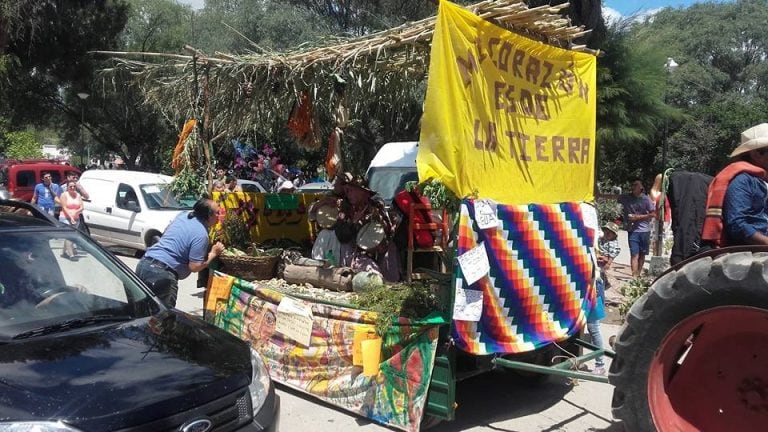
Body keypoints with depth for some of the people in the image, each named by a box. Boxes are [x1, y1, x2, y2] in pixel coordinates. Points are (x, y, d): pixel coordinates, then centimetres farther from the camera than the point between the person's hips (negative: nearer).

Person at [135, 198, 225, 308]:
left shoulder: (183, 216, 11)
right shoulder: (201, 234, -13)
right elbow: (195, 266, -14)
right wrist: (213, 253, 0)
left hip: (144, 263, 9)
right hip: (162, 273, -9)